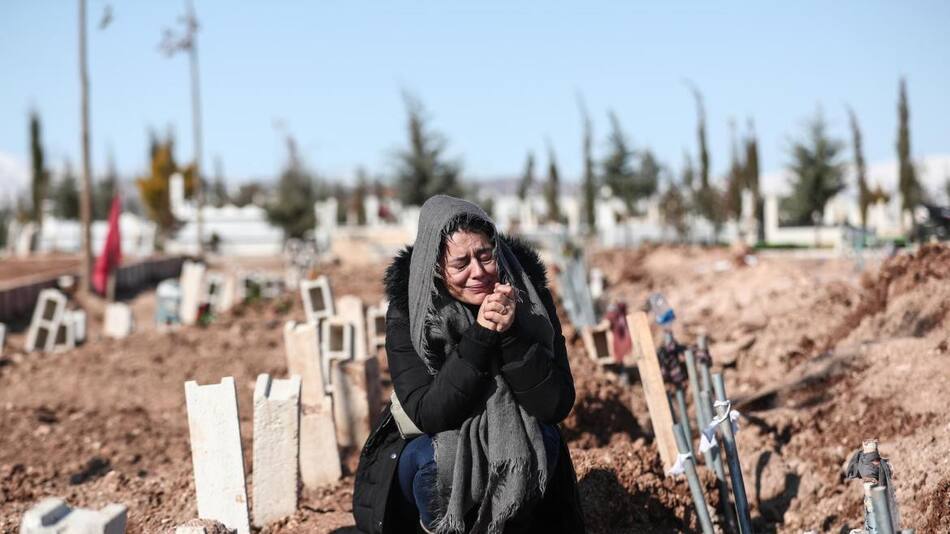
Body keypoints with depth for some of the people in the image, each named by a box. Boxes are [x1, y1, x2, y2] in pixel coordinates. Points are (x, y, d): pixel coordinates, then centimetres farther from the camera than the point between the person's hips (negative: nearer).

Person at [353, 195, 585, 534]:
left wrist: (512, 335, -35)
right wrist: (479, 337, -36)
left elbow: (558, 406, -21)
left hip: (514, 449, 2)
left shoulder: (530, 295, -16)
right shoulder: (406, 313, -19)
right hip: (432, 444, -2)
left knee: (544, 440, -28)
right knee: (440, 461, -32)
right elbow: (428, 415, -28)